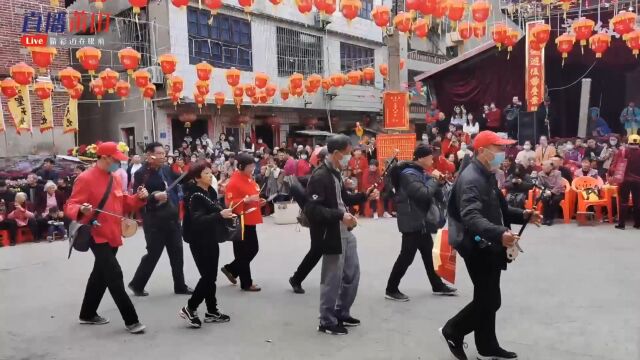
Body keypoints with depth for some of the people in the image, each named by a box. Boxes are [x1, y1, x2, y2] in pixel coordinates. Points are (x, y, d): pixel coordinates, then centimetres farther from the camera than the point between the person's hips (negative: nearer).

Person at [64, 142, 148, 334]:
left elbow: (123, 204, 16)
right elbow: (71, 206, -15)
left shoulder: (115, 179, 10)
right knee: (115, 276, -12)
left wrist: (139, 198, -2)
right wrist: (81, 210, -37)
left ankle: (88, 314, 35)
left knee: (100, 275, 19)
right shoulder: (86, 178, -14)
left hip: (113, 236, 9)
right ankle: (131, 320, -6)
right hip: (97, 236, -9)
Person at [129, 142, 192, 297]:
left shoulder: (166, 169, 8)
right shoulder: (141, 174, -12)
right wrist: (154, 197, -30)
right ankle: (136, 284, 22)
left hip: (172, 218, 6)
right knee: (153, 254, 2)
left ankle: (180, 286, 23)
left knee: (177, 253, 11)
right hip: (154, 221, -6)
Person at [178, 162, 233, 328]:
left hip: (211, 238, 8)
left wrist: (225, 213, 6)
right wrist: (220, 215, -36)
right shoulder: (194, 196, -17)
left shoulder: (211, 191, 7)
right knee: (207, 276, -9)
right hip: (199, 241, -8)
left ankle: (212, 311, 20)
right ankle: (189, 308, 6)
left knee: (211, 276, 12)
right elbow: (198, 220, -28)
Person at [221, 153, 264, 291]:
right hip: (240, 222, -9)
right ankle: (246, 283, 13)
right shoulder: (233, 182, -15)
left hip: (250, 221, 9)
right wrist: (246, 200, -28)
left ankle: (230, 269, 30)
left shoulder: (250, 179, 12)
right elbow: (229, 204, -20)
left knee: (253, 249, 15)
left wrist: (258, 201, 9)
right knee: (243, 253, 2)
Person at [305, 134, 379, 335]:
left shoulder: (335, 173, 11)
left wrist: (365, 196, 11)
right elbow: (311, 209, -27)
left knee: (352, 274, 19)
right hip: (331, 236, -10)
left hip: (345, 233, 10)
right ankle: (327, 322, 18)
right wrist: (340, 216, -29)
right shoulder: (319, 176, -20)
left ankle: (341, 313, 35)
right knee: (332, 279, 2)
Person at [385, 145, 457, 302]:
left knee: (428, 252, 17)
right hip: (411, 222, -10)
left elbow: (436, 196, 16)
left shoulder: (420, 172, 13)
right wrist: (434, 179, -15)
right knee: (407, 256, -5)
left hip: (421, 221, 10)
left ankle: (437, 286, 30)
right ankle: (391, 290, 5)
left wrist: (439, 182, -2)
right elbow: (424, 194, -30)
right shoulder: (409, 174, -18)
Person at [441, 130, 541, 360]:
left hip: (490, 247, 10)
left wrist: (523, 215, 12)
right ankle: (452, 331, 14)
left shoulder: (487, 175, 14)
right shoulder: (471, 178, -21)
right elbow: (471, 217, -36)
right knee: (489, 301, -4)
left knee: (487, 300, 16)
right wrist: (499, 233, -50)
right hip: (478, 248, -10)